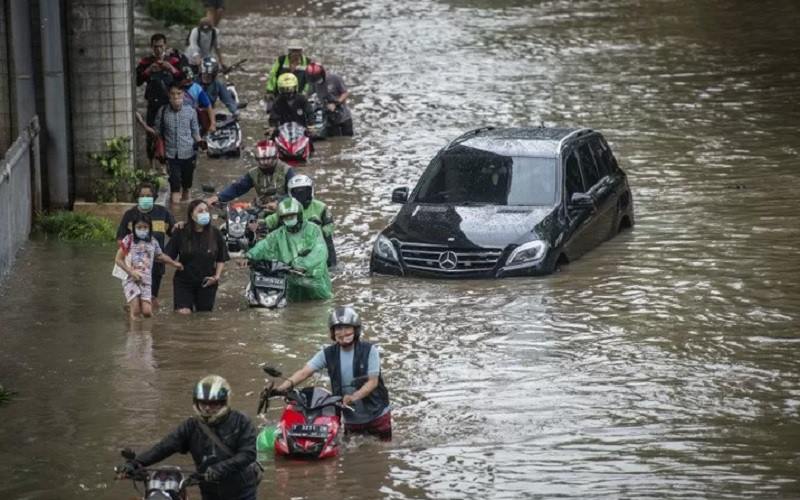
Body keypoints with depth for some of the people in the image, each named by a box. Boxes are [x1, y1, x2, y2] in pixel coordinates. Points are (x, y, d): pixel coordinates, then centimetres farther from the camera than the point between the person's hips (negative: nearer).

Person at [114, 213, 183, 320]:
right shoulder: (129, 240, -3)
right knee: (135, 312, -14)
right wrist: (131, 272, -12)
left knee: (147, 312, -11)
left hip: (146, 280, 3)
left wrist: (174, 263, 38)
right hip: (131, 280, -3)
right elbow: (118, 259, -2)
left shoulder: (153, 242, 8)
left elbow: (160, 256, 28)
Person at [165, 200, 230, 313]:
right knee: (184, 313, -13)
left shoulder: (214, 234, -3)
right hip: (184, 282, -2)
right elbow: (168, 256, -4)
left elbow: (221, 259, 7)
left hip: (206, 283, 2)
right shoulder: (180, 234, -8)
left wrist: (217, 276, -3)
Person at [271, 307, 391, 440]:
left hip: (377, 415, -2)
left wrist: (354, 397, -34)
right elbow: (305, 371, -13)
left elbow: (373, 381, -16)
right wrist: (286, 385, -32)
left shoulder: (369, 350, -11)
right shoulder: (328, 354, -3)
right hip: (351, 418, 2)